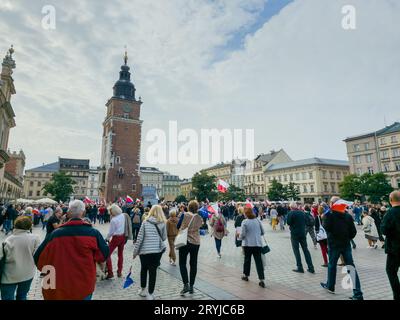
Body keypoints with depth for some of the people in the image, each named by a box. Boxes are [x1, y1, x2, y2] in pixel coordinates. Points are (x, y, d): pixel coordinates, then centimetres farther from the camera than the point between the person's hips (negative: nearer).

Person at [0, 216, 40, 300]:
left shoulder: (8, 240, -11)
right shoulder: (34, 238, -11)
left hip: (10, 276, -1)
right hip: (27, 274, 1)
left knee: (7, 297, 13)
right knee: (22, 296, 21)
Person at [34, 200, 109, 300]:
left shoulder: (56, 234, -14)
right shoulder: (93, 233, -16)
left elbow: (38, 257, -5)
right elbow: (104, 254, -8)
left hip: (61, 285, 2)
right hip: (85, 285, -1)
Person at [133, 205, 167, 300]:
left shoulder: (145, 222, -3)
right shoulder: (162, 223, -3)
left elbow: (140, 238, -4)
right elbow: (164, 238, 3)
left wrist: (135, 251, 4)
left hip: (144, 250, 1)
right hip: (157, 250, 0)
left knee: (144, 269, 21)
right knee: (153, 271, 10)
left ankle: (143, 290, 35)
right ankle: (150, 294, 16)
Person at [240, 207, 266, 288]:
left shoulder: (244, 222, -12)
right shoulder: (257, 220, 1)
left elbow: (243, 234, -12)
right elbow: (262, 232, 8)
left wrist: (240, 237, 9)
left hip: (248, 244, -3)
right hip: (258, 244, 3)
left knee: (247, 260, 16)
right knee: (259, 261, 3)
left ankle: (246, 275, 31)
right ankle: (262, 280, 0)